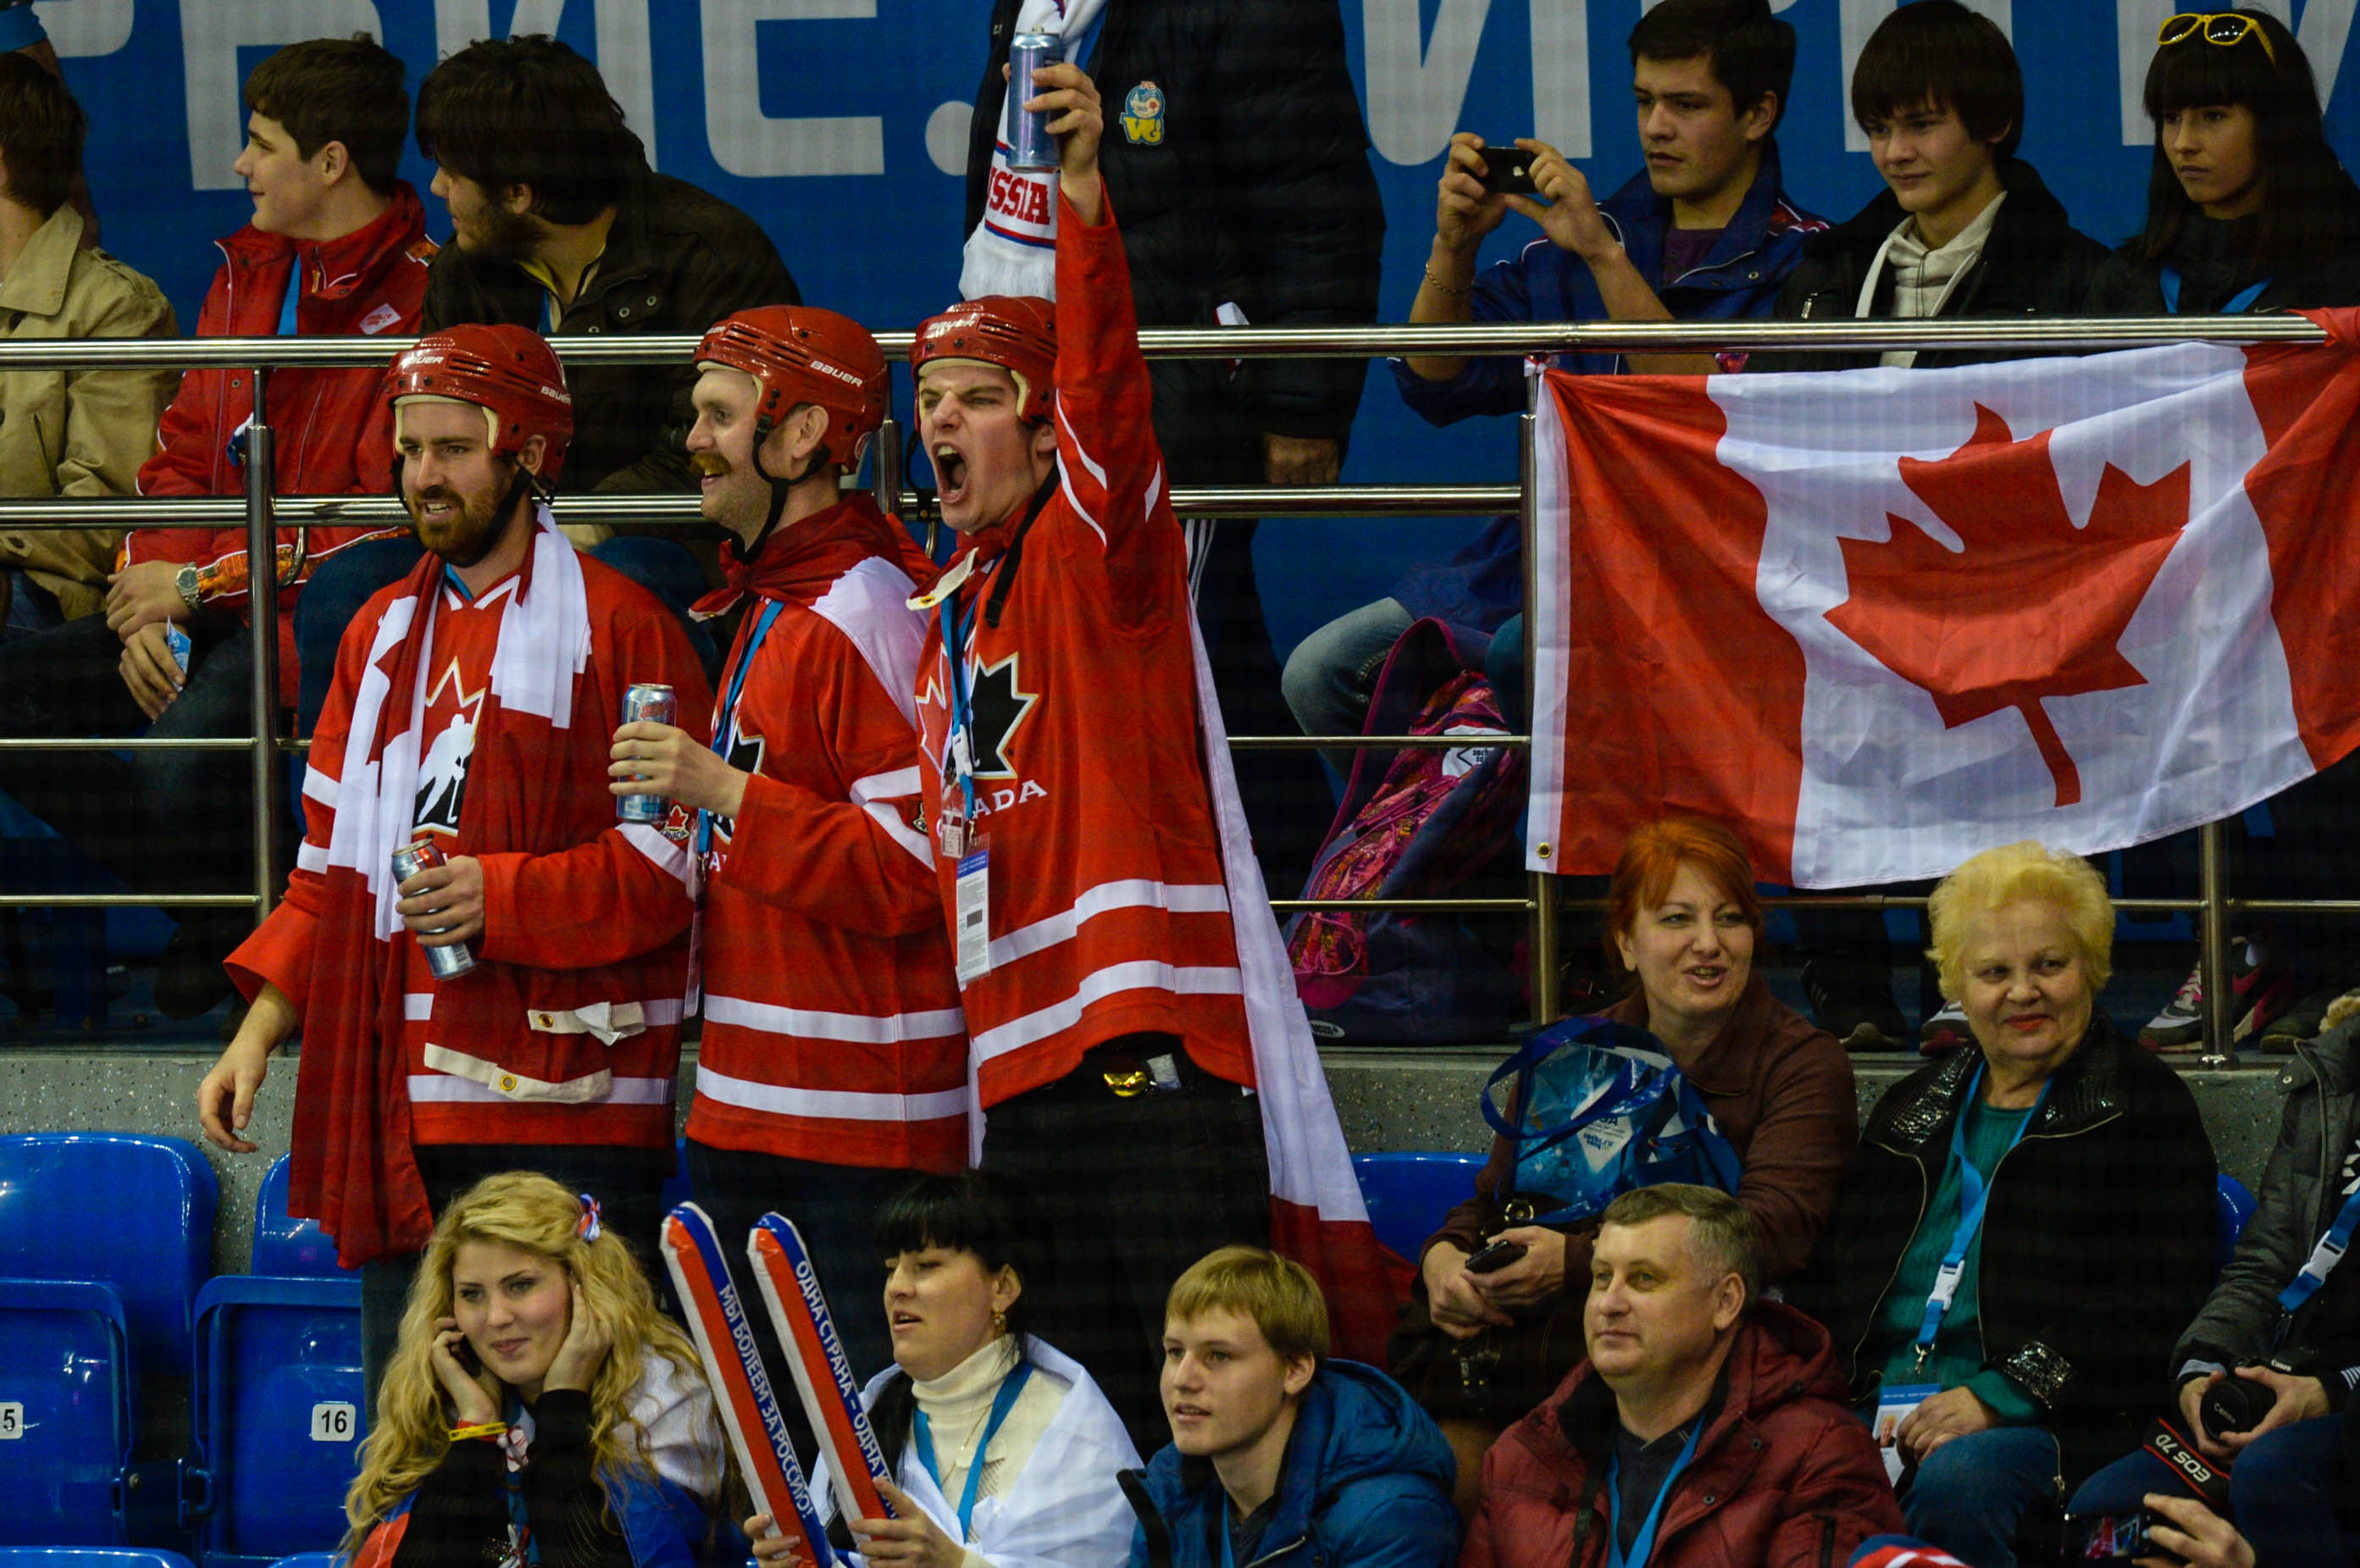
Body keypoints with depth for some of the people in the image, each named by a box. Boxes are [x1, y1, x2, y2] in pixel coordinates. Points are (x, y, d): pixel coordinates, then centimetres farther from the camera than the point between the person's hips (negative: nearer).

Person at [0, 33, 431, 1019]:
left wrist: (201, 586, -15)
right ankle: (214, 908, 1)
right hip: (208, 611, 9)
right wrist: (149, 610, -2)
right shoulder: (248, 272, 14)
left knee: (180, 764, -34)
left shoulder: (419, 299, -14)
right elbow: (182, 458, 17)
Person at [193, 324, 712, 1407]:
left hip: (567, 1112, -7)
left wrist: (505, 897, -17)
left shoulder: (617, 628, -3)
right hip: (406, 1106, 7)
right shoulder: (383, 634, 18)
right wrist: (262, 1028, 13)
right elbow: (332, 861, 22)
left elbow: (677, 859, -7)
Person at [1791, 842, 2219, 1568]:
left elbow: (2157, 1304, -3)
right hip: (1873, 1416, 4)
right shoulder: (1913, 1110, 26)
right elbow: (1828, 1280, 23)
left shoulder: (2143, 1106, 9)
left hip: (2042, 1423, -4)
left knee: (1958, 1479, -39)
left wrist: (2001, 1395, -13)